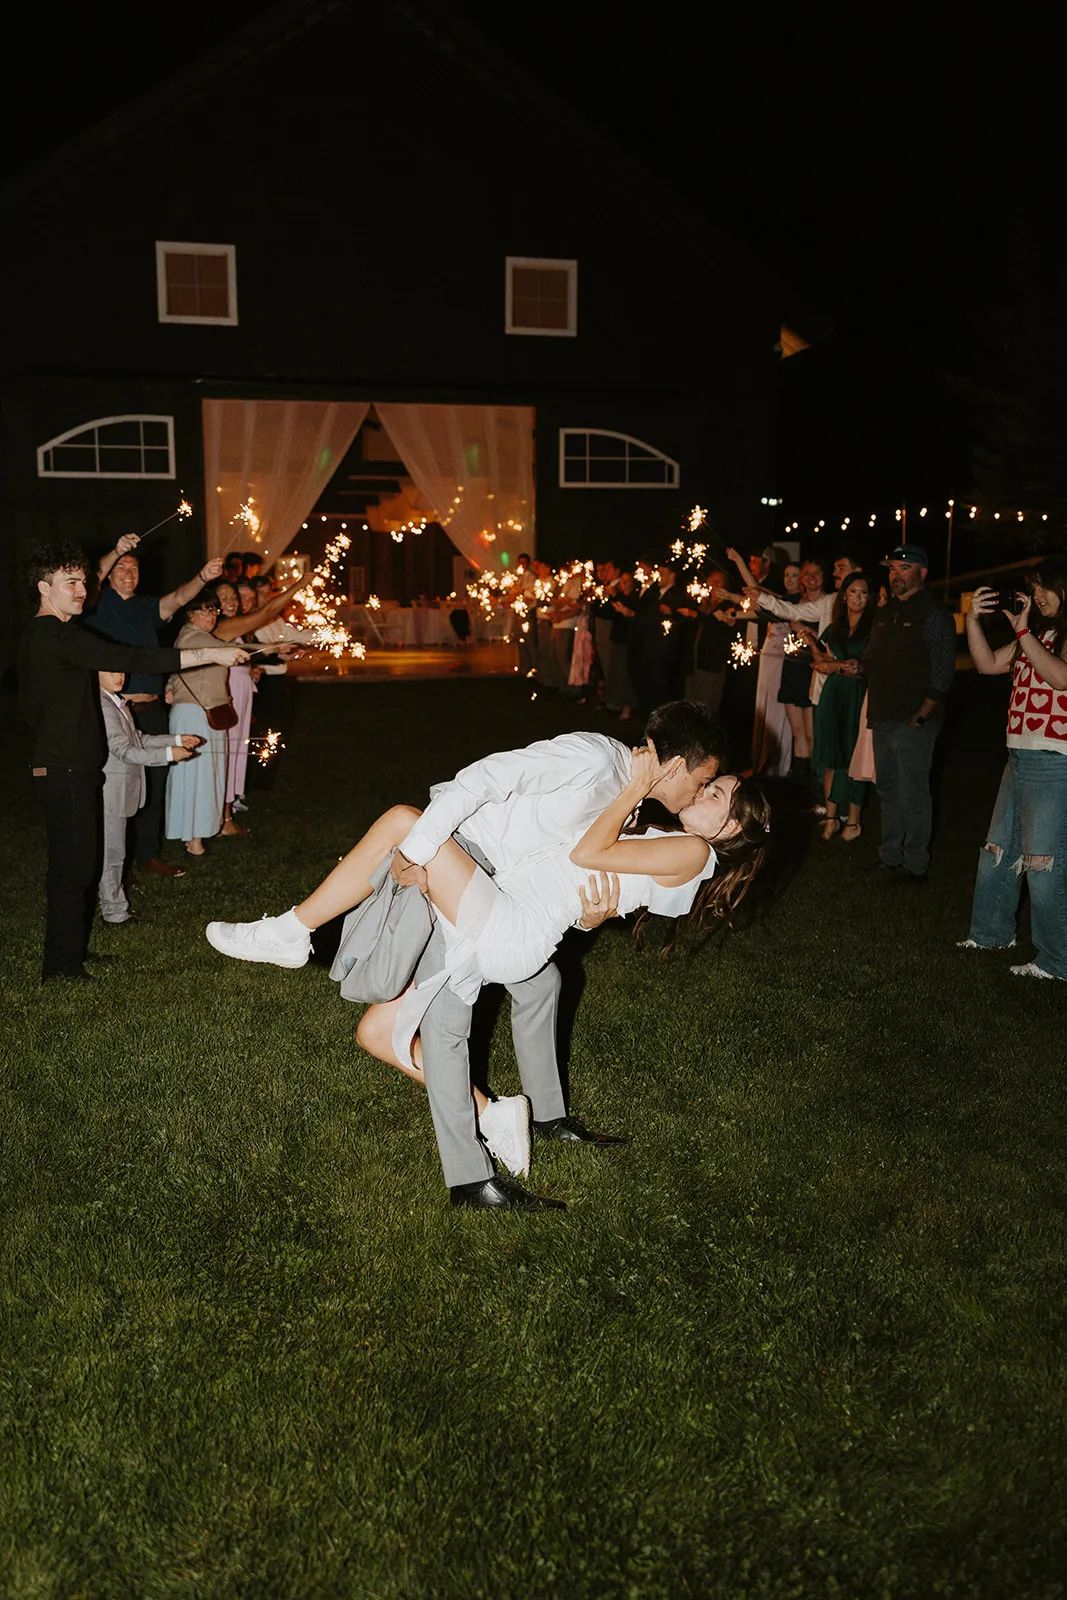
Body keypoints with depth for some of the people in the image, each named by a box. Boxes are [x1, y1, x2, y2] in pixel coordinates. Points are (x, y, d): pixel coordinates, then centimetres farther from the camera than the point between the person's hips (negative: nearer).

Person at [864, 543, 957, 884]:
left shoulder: (933, 614, -8)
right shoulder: (884, 613, 15)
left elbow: (942, 674, -13)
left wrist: (921, 716, -17)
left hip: (914, 722, -8)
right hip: (883, 719, 8)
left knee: (912, 795, -3)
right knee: (887, 790, 16)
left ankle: (915, 866, 7)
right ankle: (889, 856, 28)